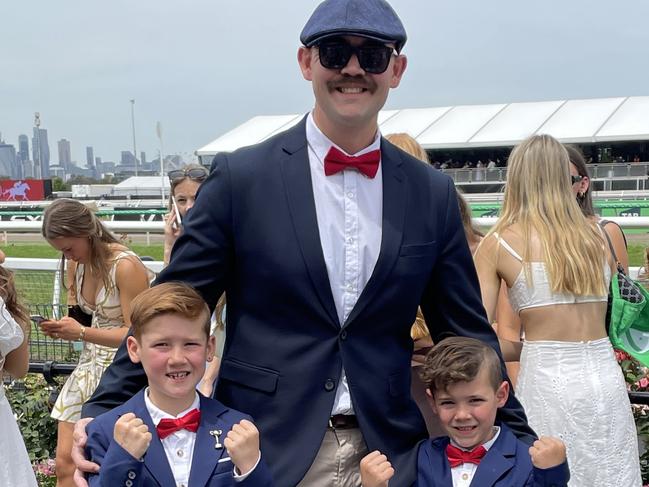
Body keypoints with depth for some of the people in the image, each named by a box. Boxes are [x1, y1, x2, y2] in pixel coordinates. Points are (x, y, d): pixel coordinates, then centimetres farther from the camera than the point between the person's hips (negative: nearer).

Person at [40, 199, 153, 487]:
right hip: (90, 366, 7)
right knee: (65, 463, 6)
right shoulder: (76, 264, 3)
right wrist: (62, 328, -5)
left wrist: (81, 333, -26)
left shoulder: (125, 266, -20)